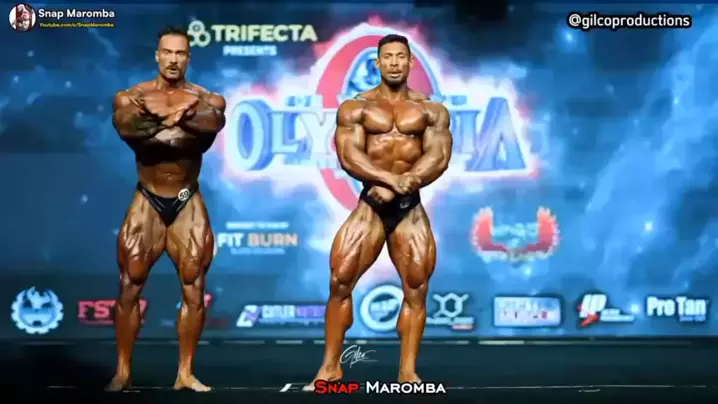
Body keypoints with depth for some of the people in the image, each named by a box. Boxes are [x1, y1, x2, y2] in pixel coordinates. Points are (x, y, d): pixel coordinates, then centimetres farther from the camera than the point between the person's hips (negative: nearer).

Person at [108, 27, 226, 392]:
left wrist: (159, 122, -29)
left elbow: (213, 122, -25)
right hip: (147, 201, -1)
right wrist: (176, 120, -25)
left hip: (188, 203, 1)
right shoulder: (131, 97, -1)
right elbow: (125, 125, -24)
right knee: (129, 288, 0)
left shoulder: (206, 99, -1)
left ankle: (185, 373, 11)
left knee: (194, 289, 0)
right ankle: (122, 371, 11)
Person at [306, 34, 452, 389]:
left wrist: (397, 187, -18)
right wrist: (391, 178, -24)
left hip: (411, 208, 1)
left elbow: (439, 156, -6)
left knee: (416, 289, -2)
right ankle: (330, 367, 4)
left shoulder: (431, 110, 7)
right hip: (369, 205, -1)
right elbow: (348, 156, -9)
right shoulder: (355, 108, 4)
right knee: (339, 281, -6)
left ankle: (408, 372, 7)